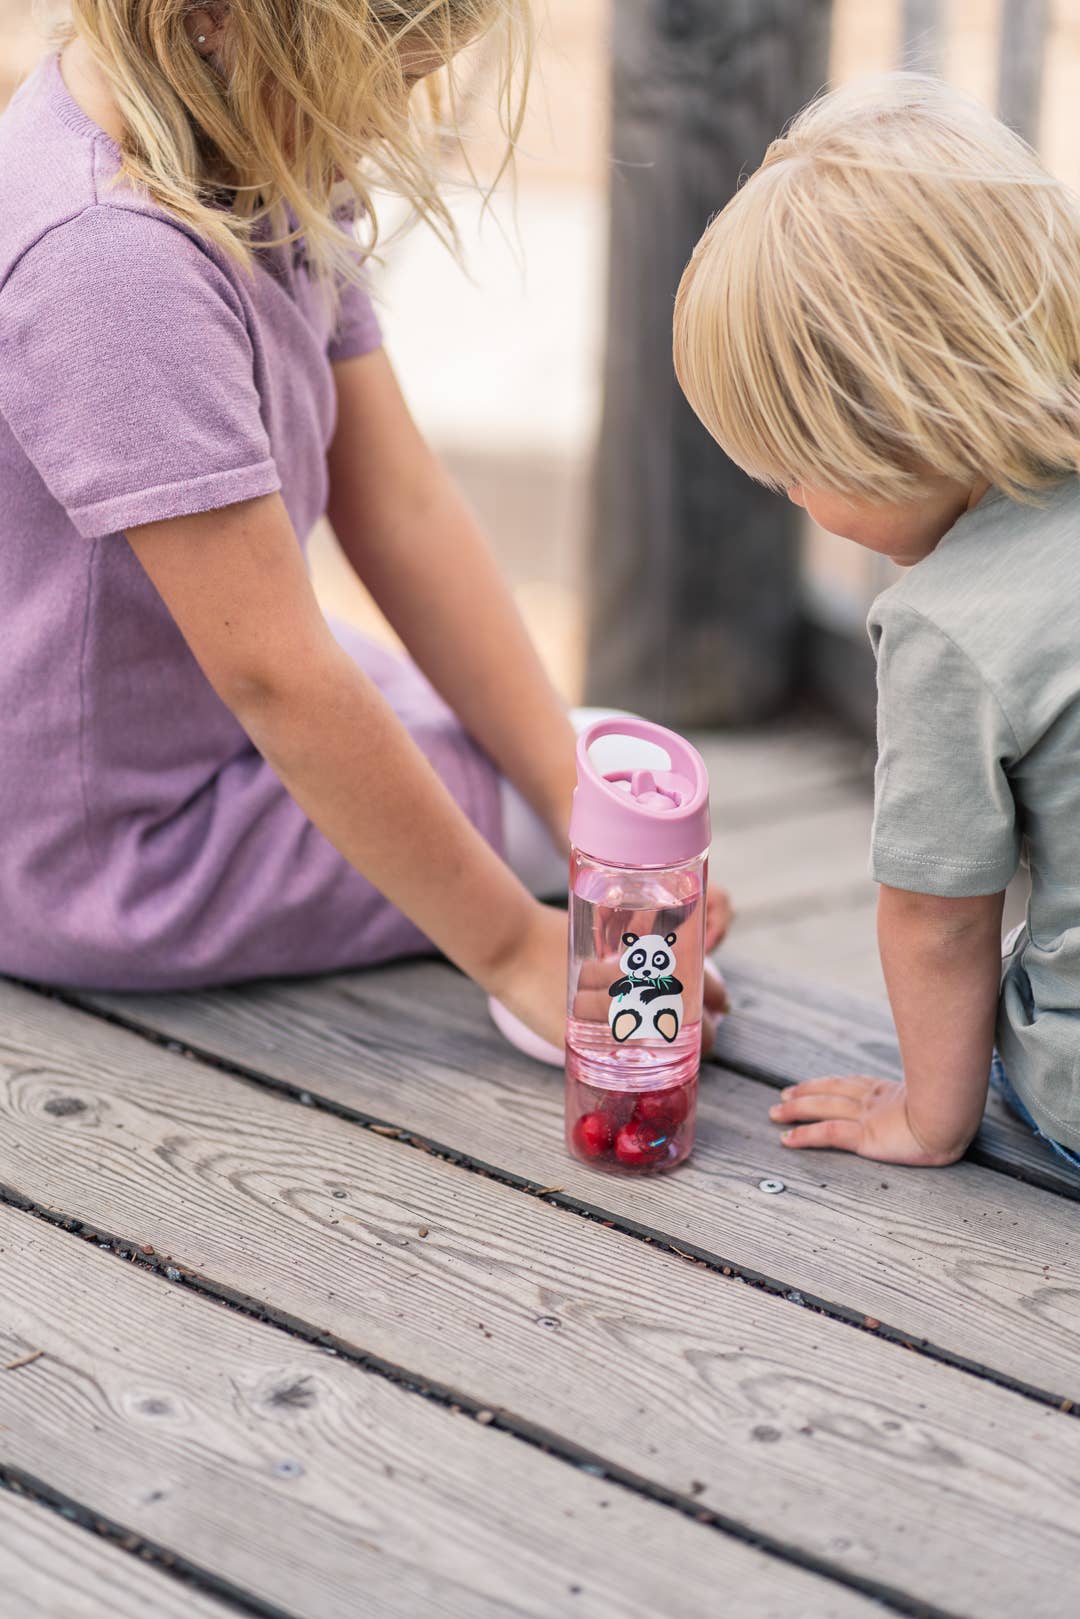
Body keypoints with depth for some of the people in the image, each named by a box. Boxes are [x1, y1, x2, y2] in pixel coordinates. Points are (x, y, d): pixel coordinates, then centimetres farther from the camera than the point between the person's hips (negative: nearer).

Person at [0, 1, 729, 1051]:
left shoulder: (253, 168, -3)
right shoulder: (108, 256, -34)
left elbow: (399, 503, -3)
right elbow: (273, 675, -31)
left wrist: (581, 804, -7)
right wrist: (516, 948, -23)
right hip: (114, 862, -9)